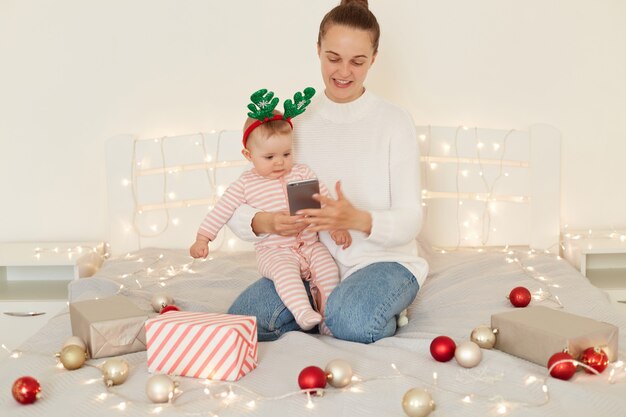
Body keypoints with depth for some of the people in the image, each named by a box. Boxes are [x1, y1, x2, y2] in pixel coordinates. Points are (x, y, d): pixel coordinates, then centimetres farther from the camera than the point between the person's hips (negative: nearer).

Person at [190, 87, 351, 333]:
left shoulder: (302, 173, 8)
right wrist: (202, 239, -2)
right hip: (274, 251, -3)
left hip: (310, 245, 3)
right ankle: (303, 312, -39)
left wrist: (338, 227, -5)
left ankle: (328, 315, -13)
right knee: (285, 270, -34)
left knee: (328, 268, -21)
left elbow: (324, 200, 7)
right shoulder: (246, 184, 2)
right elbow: (221, 211, 4)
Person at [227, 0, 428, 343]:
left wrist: (357, 219, -31)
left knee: (351, 321, -35)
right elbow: (237, 211, -2)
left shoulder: (394, 122, -4)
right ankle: (332, 305, -1)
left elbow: (409, 221, -10)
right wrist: (266, 222, -27)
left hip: (384, 260, -2)